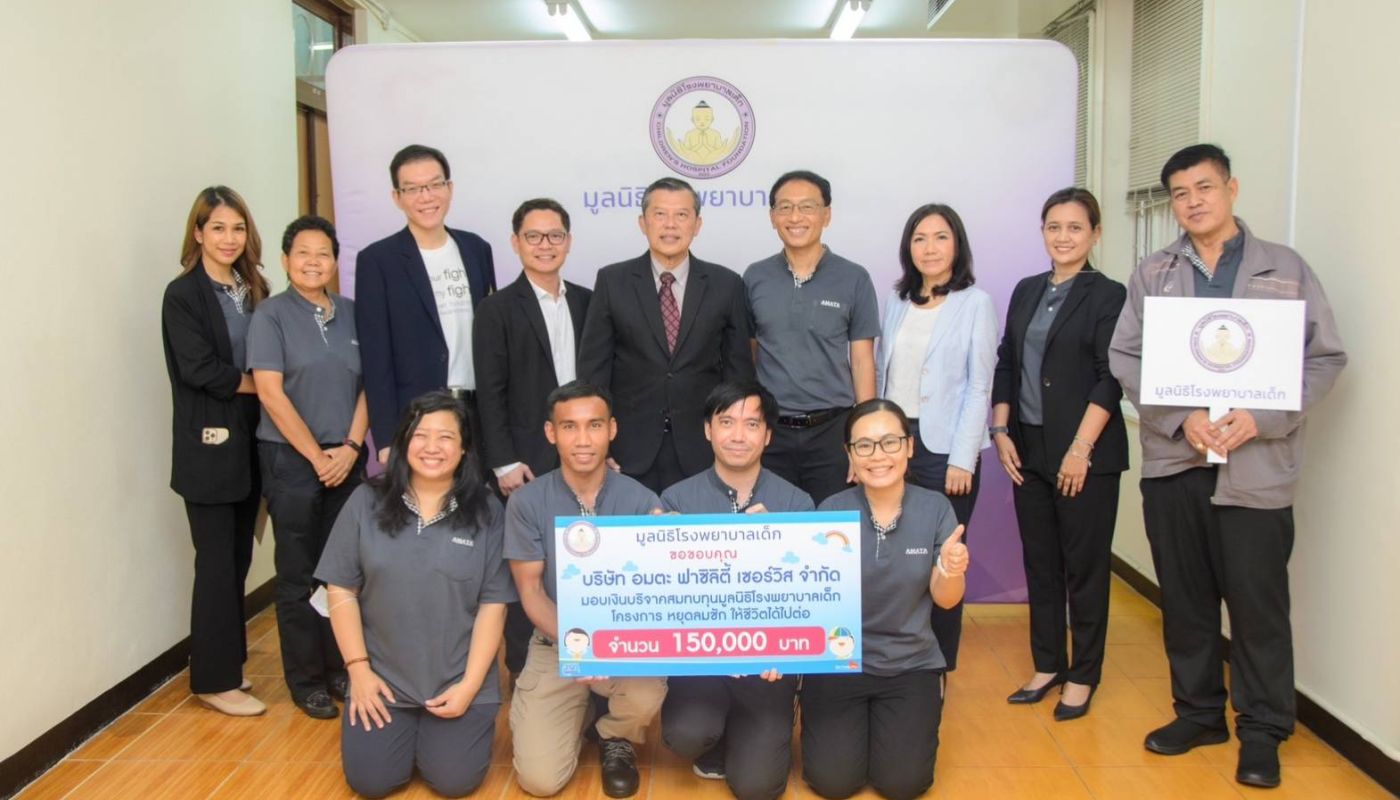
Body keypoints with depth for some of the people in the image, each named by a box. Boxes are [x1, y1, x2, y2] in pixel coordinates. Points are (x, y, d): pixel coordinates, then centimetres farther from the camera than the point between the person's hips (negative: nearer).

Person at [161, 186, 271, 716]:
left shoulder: (254, 289, 10)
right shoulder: (183, 294, -7)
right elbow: (199, 369, -14)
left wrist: (252, 385, -8)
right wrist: (256, 384, -7)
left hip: (250, 440, 6)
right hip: (208, 444, -5)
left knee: (239, 557, 11)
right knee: (217, 562, 0)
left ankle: (228, 662, 24)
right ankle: (214, 679, 11)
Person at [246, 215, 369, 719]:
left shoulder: (350, 314, 7)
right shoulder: (271, 316, -3)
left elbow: (367, 384, 6)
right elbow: (270, 393, -10)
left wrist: (351, 446, -6)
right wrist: (317, 456, -11)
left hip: (347, 458, 3)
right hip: (291, 459, -3)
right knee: (299, 573, 5)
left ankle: (340, 667, 22)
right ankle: (306, 680, 16)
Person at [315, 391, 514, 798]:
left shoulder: (486, 511, -4)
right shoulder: (367, 502, -1)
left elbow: (493, 604, -5)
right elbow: (341, 589, 1)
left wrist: (470, 685, -10)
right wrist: (359, 669, -5)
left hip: (459, 682, -1)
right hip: (383, 678, 1)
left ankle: (455, 725, 24)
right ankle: (406, 729, 25)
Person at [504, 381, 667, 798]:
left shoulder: (640, 500, -9)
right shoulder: (526, 502, -8)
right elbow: (530, 590, -5)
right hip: (556, 645, 0)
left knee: (645, 698, -33)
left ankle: (616, 738, 6)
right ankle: (581, 705, 23)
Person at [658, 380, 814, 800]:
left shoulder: (797, 503, -1)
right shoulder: (676, 500, -3)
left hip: (769, 659, 0)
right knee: (686, 734, -28)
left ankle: (747, 732, 26)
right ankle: (715, 742, 12)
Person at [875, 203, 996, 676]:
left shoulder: (975, 303, -1)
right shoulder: (896, 303, 12)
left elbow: (978, 387, -6)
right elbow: (882, 375, 13)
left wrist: (962, 460, -12)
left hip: (944, 447, -4)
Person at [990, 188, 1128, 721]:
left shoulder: (1108, 296, -5)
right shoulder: (1026, 291, 11)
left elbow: (1110, 380, -11)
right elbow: (1006, 364, 12)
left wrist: (1081, 448, -16)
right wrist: (1001, 430, 2)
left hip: (1086, 454, -5)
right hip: (1029, 450, 5)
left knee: (1085, 567, 5)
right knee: (1039, 564, 12)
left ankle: (1083, 676, 18)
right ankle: (1047, 665, 25)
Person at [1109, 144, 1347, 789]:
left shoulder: (1286, 270, 4)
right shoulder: (1152, 274, 9)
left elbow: (1325, 356, 1)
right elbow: (1124, 356, 3)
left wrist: (1262, 419, -13)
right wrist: (1180, 417, -11)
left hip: (1257, 467, -2)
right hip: (1172, 461, 2)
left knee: (1258, 602, 1)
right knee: (1184, 597, 11)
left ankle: (1262, 729, 18)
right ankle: (1198, 711, 27)